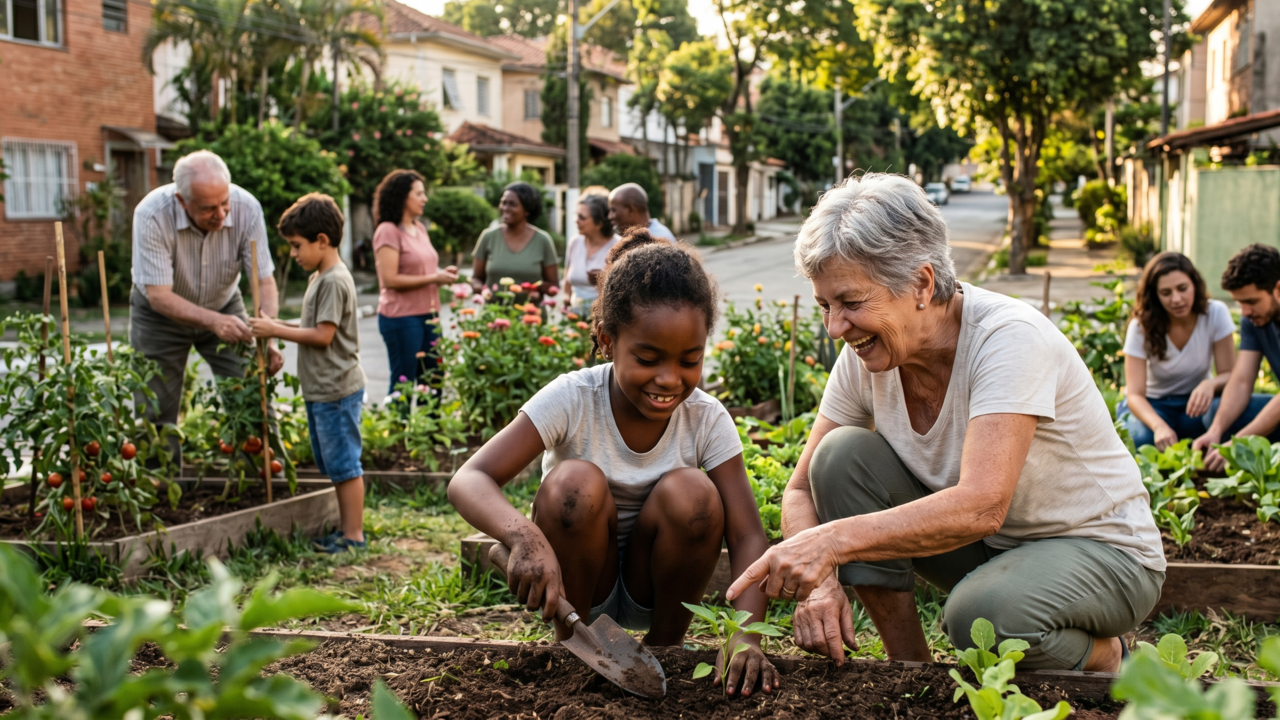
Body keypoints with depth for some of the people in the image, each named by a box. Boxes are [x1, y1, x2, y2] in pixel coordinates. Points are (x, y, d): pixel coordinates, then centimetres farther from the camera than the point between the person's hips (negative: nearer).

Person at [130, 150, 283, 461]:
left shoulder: (246, 208, -25)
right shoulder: (152, 215, -32)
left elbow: (264, 280, -20)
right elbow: (159, 296, -32)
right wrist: (212, 321, -48)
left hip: (224, 306, 2)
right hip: (161, 313, -2)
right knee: (157, 411, -1)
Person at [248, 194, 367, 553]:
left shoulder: (334, 281, -16)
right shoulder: (319, 277, 14)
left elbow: (323, 335, -19)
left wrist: (276, 330, -14)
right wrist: (279, 329, 6)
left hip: (337, 390, -10)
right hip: (320, 389, 10)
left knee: (344, 463, -3)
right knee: (334, 465, 15)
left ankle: (354, 535, 4)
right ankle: (346, 529, 24)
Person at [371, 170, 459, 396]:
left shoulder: (419, 228, 13)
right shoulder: (388, 231, -11)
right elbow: (390, 279, -18)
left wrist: (442, 274, 3)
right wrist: (433, 278, -17)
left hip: (428, 315, 8)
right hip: (401, 318, -8)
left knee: (433, 381, 11)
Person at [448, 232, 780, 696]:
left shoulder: (707, 419, -15)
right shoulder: (572, 400, -21)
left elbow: (747, 536, -21)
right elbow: (469, 480, -30)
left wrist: (747, 639, -39)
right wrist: (525, 535, -52)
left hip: (656, 586, 2)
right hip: (575, 581, -1)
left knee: (692, 492, -28)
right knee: (576, 482, -31)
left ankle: (665, 649, -4)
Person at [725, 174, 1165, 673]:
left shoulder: (1008, 337, -28)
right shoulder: (865, 357, -10)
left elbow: (981, 507, -40)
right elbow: (802, 490, -5)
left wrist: (834, 539, -49)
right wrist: (817, 580, -26)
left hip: (1103, 549, -5)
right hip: (989, 546, 6)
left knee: (982, 613, -37)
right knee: (842, 455, -15)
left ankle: (1102, 657, 0)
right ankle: (909, 668, -4)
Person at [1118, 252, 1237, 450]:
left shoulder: (1216, 314, -13)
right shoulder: (1141, 327, -16)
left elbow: (1230, 374, -12)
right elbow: (1134, 394, -22)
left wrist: (1210, 384, -38)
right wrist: (1159, 426, -45)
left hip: (1195, 401, 1)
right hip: (1153, 404, -1)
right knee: (1142, 437, -36)